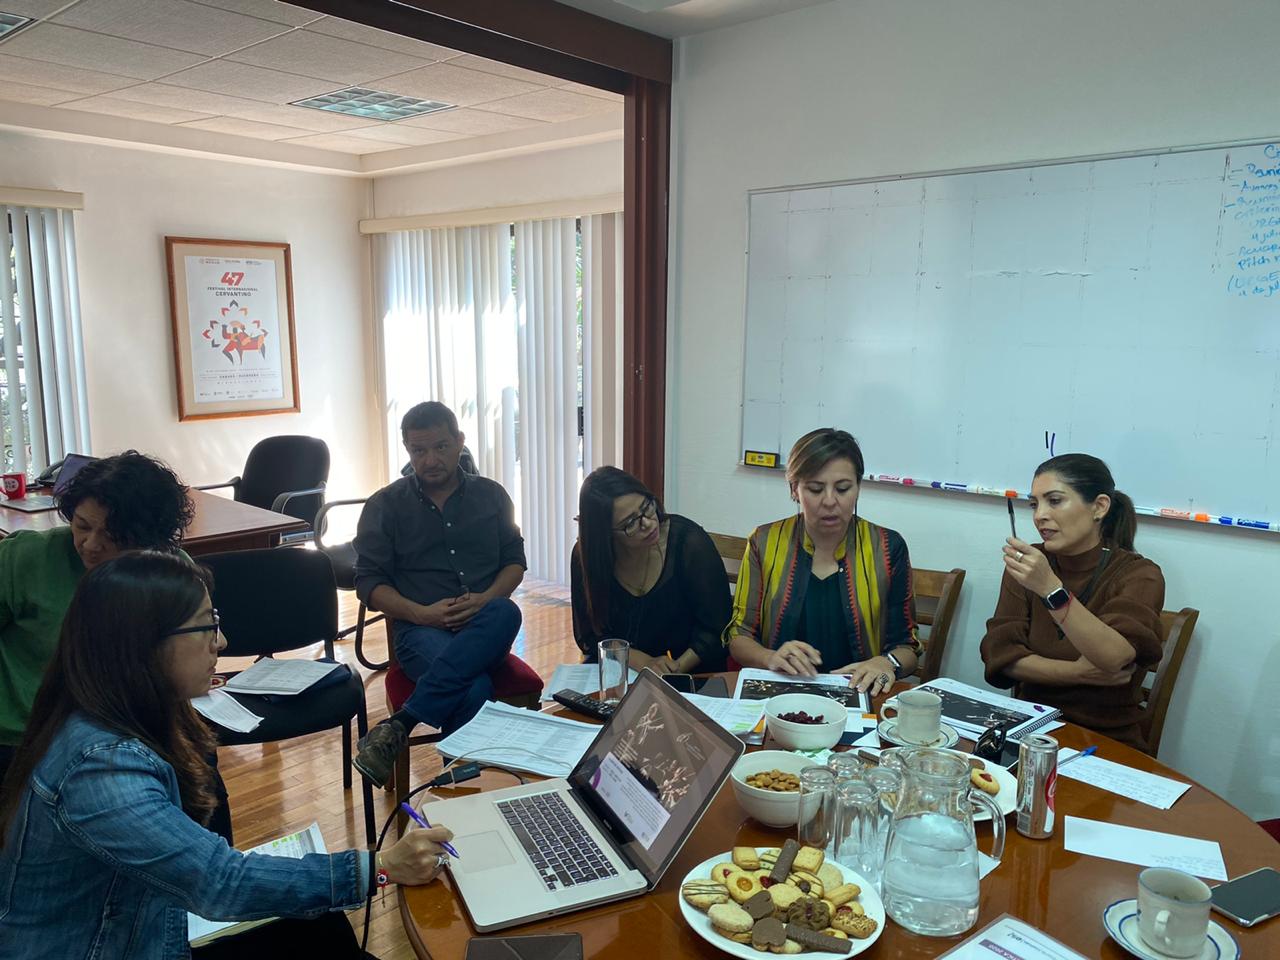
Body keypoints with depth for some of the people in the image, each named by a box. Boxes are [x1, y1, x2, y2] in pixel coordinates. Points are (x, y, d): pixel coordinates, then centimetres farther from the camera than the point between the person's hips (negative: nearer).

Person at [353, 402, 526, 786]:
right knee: (474, 688, -38)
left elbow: (515, 561, 13)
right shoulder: (385, 505, 9)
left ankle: (399, 725, -38)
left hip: (485, 625, 3)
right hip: (421, 627, -3)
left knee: (506, 612, -38)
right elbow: (369, 582, 5)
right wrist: (421, 613, -14)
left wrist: (485, 600, -9)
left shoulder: (491, 495, 16)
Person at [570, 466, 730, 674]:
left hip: (690, 675, -1)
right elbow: (589, 635, -3)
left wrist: (677, 668, -20)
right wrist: (644, 663, -17)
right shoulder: (585, 556, -6)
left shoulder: (689, 542, -13)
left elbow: (716, 627, -8)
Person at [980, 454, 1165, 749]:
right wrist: (1079, 673, -18)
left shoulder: (1138, 575, -8)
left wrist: (1050, 588, -38)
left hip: (1106, 742, -3)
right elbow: (1000, 654, -5)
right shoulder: (1028, 563, 3)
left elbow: (1113, 658, -26)